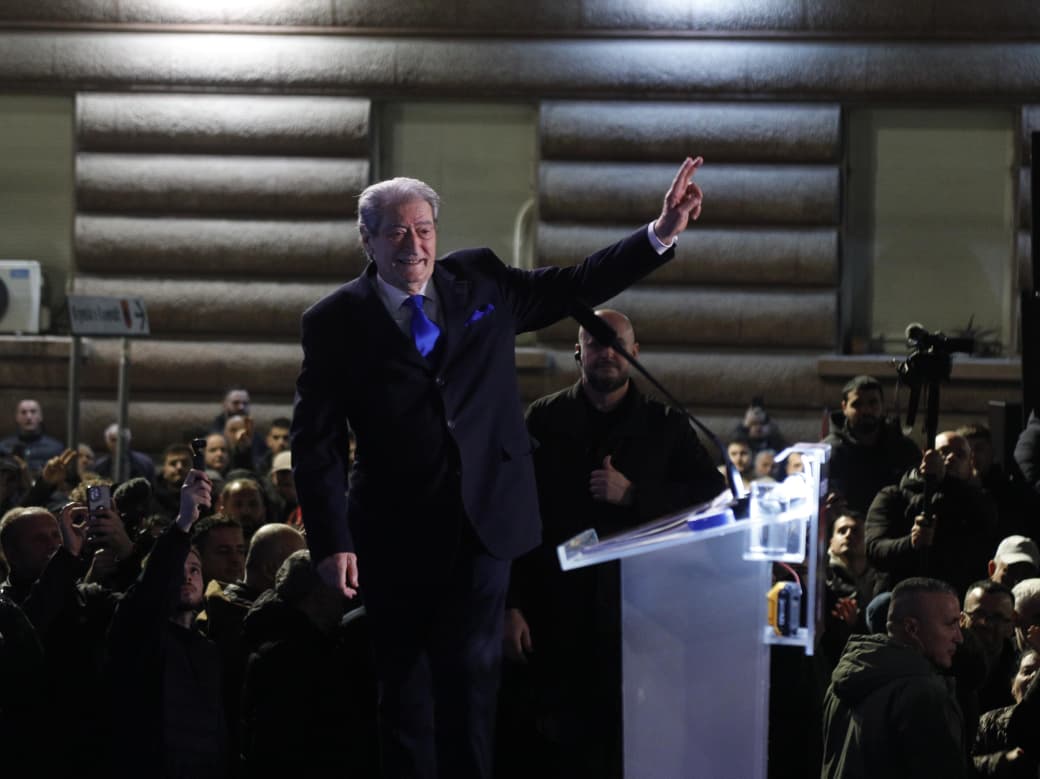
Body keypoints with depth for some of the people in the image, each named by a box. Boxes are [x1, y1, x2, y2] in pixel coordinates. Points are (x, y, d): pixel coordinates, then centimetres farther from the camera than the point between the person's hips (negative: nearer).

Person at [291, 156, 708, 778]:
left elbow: (579, 286, 14)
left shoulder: (480, 282, 7)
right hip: (396, 533, -1)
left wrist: (661, 235, 3)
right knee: (405, 681, 8)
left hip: (482, 518, 1)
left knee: (471, 669, -5)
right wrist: (331, 540, -13)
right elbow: (317, 443, -5)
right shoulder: (335, 323, -2)